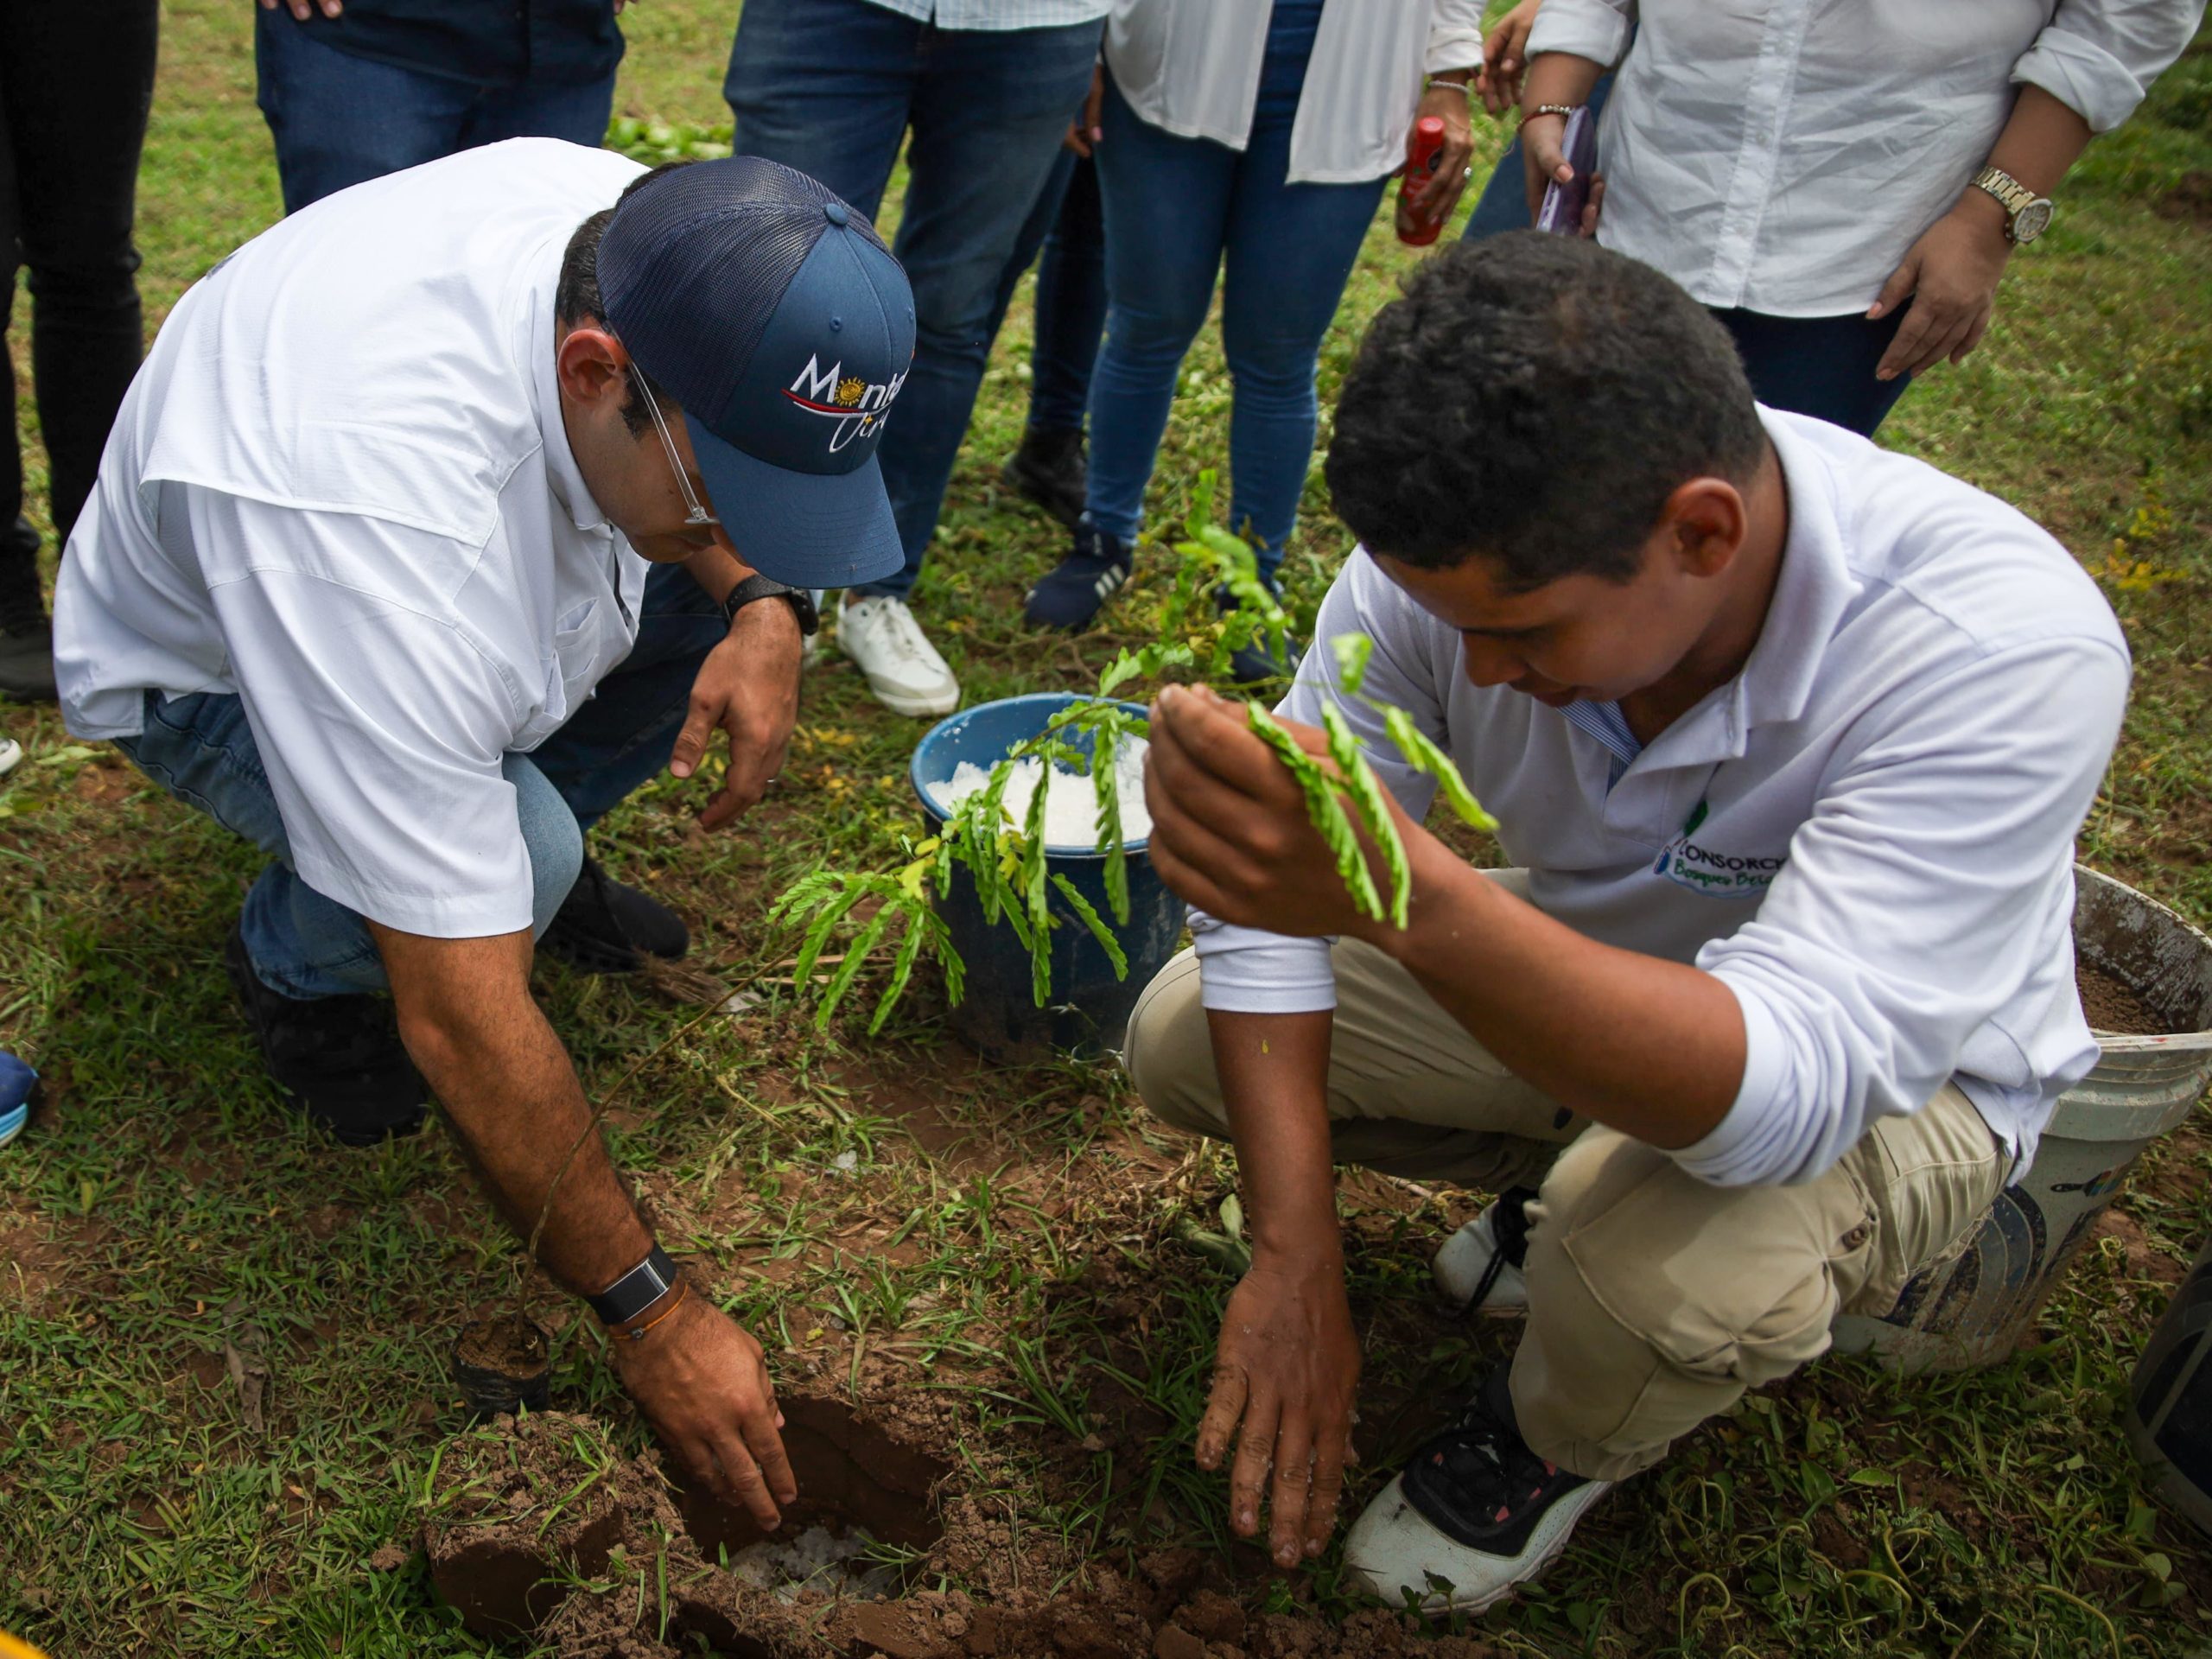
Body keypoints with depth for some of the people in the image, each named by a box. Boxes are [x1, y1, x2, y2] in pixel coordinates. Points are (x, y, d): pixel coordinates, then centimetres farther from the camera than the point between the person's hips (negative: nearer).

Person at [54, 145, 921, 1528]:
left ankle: (515, 849, 8)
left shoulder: (643, 235, -26)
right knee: (521, 842, -34)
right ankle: (298, 963, 1)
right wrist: (651, 1316, -32)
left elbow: (748, 491, -1)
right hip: (207, 669, -6)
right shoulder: (385, 518, -45)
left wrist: (763, 608, -23)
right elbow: (463, 1019, -40)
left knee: (778, 576, -11)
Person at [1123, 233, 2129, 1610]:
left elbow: (1789, 1093, -45)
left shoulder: (2004, 650, -37)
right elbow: (1274, 888, -16)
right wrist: (1295, 1260, -22)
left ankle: (1563, 1445, 2)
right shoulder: (1464, 554, -24)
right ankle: (1569, 1185, 15)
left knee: (1681, 1268, -37)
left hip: (1899, 1065, -4)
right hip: (1574, 969, 4)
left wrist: (1408, 900, -62)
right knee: (1181, 1034, -7)